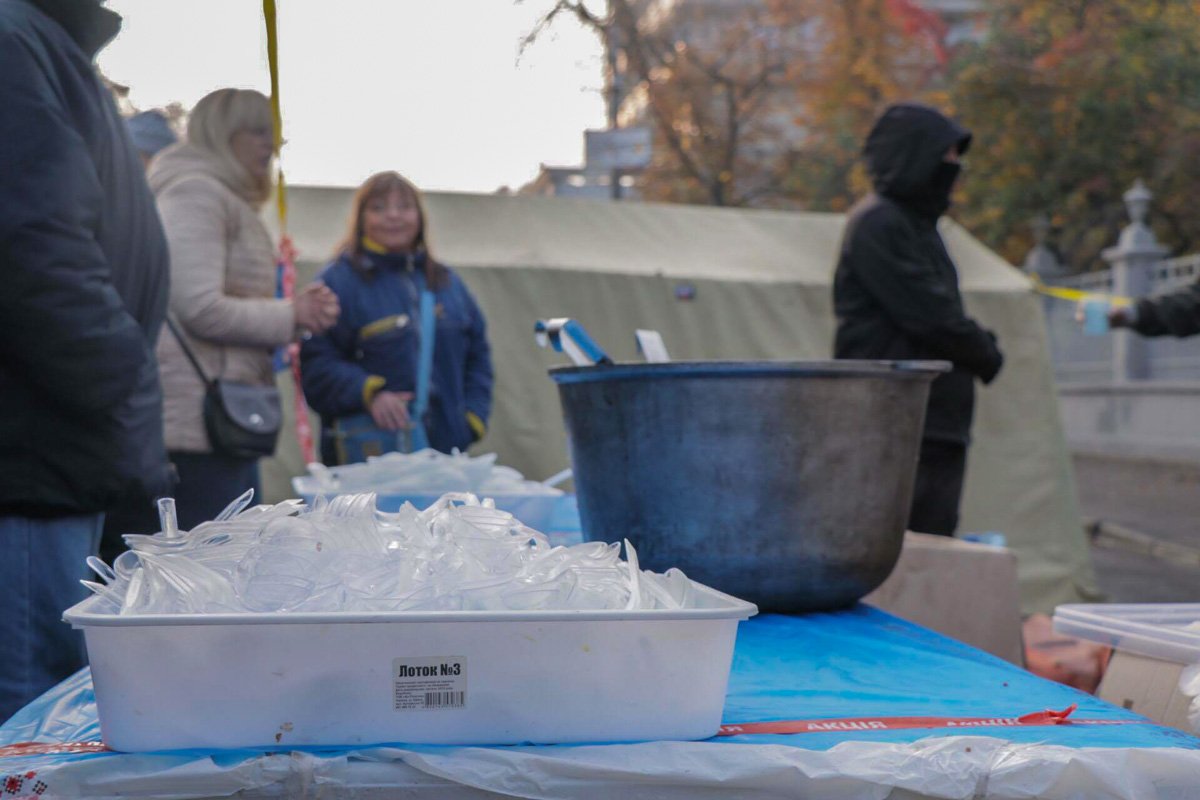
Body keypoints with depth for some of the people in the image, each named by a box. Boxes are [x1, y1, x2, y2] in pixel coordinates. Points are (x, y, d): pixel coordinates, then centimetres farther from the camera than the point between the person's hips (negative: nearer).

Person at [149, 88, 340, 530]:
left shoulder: (231, 202, 23)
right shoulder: (197, 192, -8)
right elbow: (201, 309, -18)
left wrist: (300, 311, 5)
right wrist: (292, 316, -6)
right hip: (200, 423, -11)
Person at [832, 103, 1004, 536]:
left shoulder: (916, 222, 21)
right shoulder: (877, 224, -12)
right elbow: (929, 316, -16)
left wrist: (979, 346, 2)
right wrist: (985, 354, -2)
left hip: (937, 421, 10)